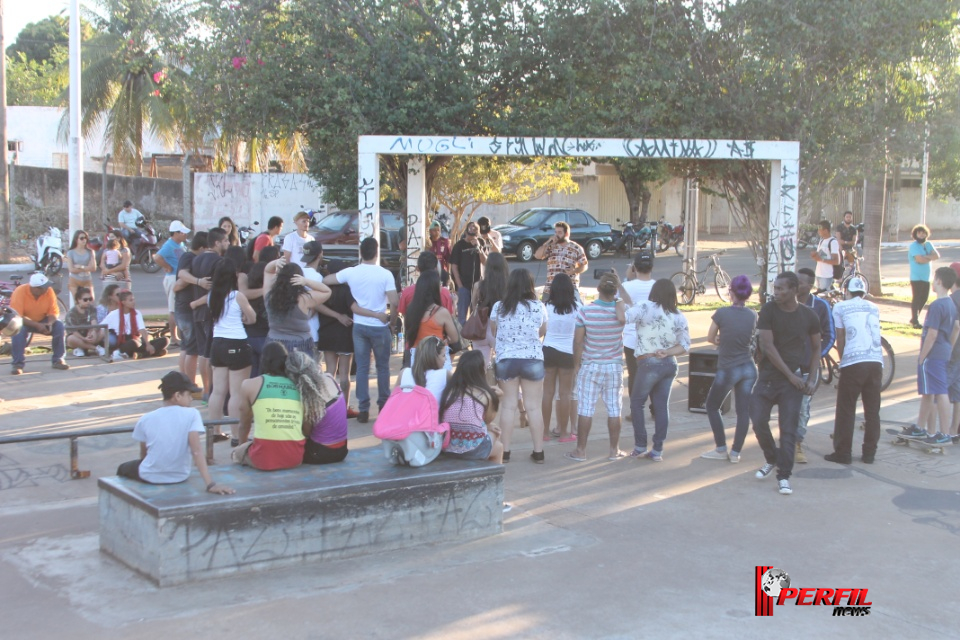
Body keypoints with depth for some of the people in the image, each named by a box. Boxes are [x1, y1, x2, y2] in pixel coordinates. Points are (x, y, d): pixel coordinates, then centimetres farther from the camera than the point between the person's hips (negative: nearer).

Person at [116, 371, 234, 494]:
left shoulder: (146, 419, -8)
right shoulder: (191, 414, -14)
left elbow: (143, 454, 3)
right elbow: (197, 451, -23)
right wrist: (210, 484, -29)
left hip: (150, 477, 0)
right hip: (180, 477, 1)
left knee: (123, 468, 32)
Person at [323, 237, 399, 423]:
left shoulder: (351, 273, -4)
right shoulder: (385, 274, -11)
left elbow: (324, 281, 5)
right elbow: (394, 302, -14)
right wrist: (392, 323, 1)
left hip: (359, 326, 2)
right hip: (380, 327, -2)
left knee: (362, 367, 7)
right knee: (383, 366, 14)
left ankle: (363, 409, 6)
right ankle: (384, 405, 22)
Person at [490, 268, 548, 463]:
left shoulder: (498, 307, -5)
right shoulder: (539, 307, -7)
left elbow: (494, 333, 7)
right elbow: (542, 332, 7)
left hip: (505, 360, 1)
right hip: (533, 360, -1)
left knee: (509, 405, 10)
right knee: (534, 407, 6)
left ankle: (505, 451, 12)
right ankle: (538, 452, 11)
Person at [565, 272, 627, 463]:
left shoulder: (585, 311, -14)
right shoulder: (622, 310, -11)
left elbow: (578, 341, -9)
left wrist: (577, 363, 4)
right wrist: (620, 285, 8)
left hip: (590, 366, -1)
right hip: (614, 367, 2)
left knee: (585, 409, 4)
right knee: (614, 409, 9)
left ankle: (581, 450, 9)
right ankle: (614, 450, 15)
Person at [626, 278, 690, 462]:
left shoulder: (647, 308, -11)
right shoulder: (679, 317, 6)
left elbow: (624, 317, -22)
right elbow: (685, 346, 4)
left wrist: (622, 295, -11)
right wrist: (667, 353, -6)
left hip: (649, 364, -5)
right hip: (670, 364, 5)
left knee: (637, 403, 10)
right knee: (662, 406, 8)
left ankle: (640, 447, 9)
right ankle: (657, 451, 10)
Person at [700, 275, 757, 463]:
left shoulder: (721, 313, -14)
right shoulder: (753, 315, -2)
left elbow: (710, 338, -1)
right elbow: (750, 339, 10)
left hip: (727, 370, -4)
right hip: (749, 369, 4)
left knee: (712, 407, 14)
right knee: (743, 411, 8)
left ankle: (721, 450, 15)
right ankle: (735, 452, 10)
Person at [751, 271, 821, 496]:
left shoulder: (809, 316, 1)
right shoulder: (768, 310, -4)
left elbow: (816, 348, 13)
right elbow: (767, 346, -9)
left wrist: (812, 378, 3)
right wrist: (790, 375, -10)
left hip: (793, 379, 0)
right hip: (769, 375, 1)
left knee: (788, 429, -4)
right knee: (758, 421, -4)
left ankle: (784, 476, 3)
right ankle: (771, 460, 22)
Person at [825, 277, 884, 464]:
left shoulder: (840, 307, 5)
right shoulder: (873, 308, 17)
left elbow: (840, 339, 6)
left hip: (853, 363, -4)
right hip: (876, 362, 4)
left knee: (846, 410, 3)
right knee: (872, 410, 10)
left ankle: (843, 453, 5)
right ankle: (869, 453, 13)